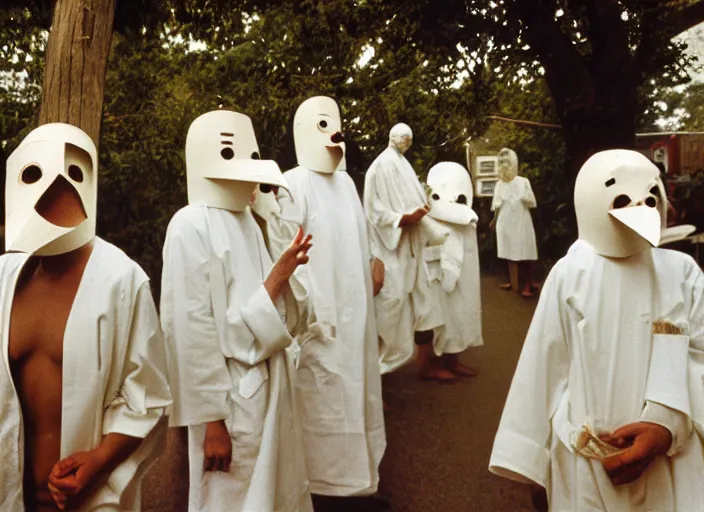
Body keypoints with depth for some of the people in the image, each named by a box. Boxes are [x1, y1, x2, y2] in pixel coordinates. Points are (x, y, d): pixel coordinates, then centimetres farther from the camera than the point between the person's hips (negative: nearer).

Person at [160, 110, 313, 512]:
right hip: (232, 400, -8)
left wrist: (283, 272, -11)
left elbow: (264, 310, 8)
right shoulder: (191, 226, -16)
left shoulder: (246, 219, 7)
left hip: (271, 389, 8)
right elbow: (190, 332, -18)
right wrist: (211, 417, -17)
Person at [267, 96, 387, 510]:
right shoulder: (294, 185, -13)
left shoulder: (345, 182, 11)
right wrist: (311, 315, -17)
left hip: (354, 314, 8)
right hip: (321, 320, -8)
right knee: (324, 405, 1)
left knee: (353, 396, 15)